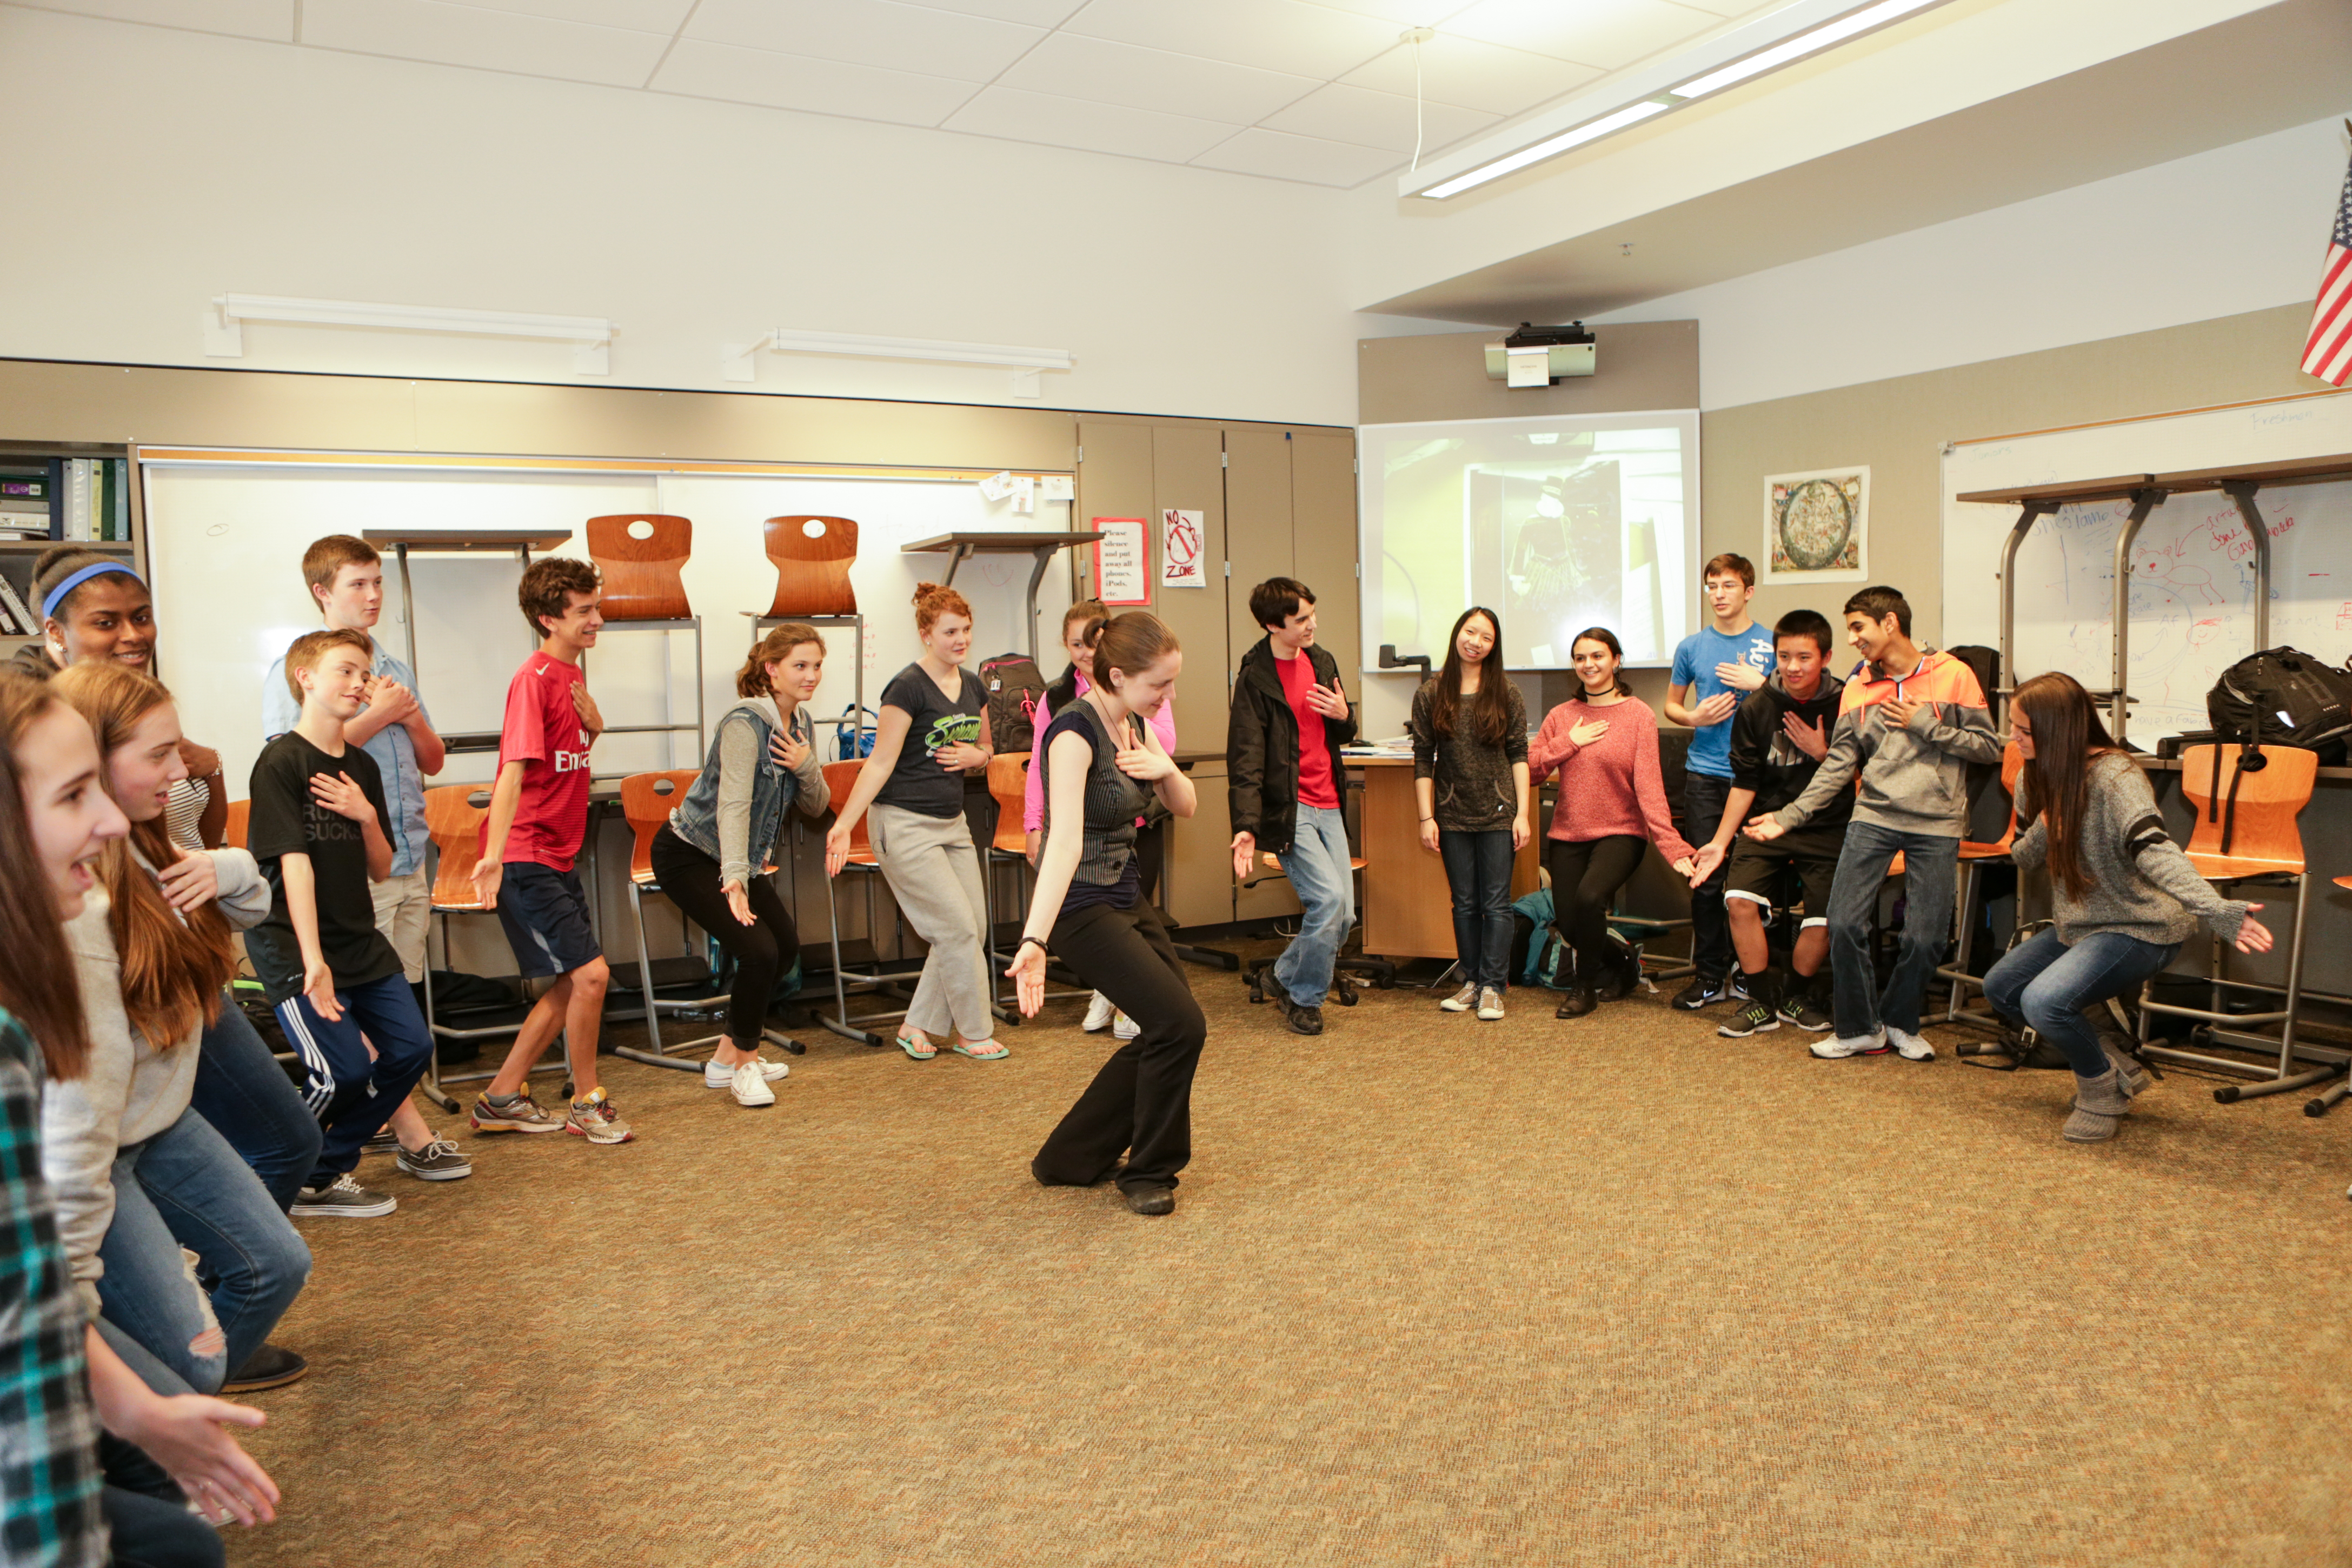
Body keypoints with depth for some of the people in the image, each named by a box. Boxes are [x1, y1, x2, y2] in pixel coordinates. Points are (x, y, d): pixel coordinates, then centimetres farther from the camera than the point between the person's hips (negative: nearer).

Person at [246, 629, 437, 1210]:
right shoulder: (281, 762, -10)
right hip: (294, 947, -7)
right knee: (343, 1070, -14)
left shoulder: (363, 768, 11)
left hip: (361, 942, 8)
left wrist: (367, 815, -8)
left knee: (410, 1048, 1)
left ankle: (324, 1174, 16)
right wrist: (312, 960, -25)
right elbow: (293, 862, -19)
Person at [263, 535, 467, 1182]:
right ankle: (413, 1134, -1)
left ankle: (385, 1115, 20)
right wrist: (377, 717, -13)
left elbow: (433, 760, 18)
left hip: (411, 857, 7)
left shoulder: (395, 670, 16)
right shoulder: (294, 672, -3)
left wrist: (411, 717, -2)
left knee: (406, 997, 9)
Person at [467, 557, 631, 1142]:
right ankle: (587, 1103, 7)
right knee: (591, 972, -11)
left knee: (570, 984, 13)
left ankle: (502, 1098, 24)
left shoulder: (572, 674, 11)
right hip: (525, 858, -10)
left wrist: (593, 724, 6)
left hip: (558, 853, 10)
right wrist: (493, 856, -33)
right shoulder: (533, 680, -15)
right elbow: (513, 772, -26)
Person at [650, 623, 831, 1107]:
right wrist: (735, 878, -46)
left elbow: (816, 807, 4)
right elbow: (733, 805, -35)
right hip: (689, 856, -10)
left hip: (737, 857, 10)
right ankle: (745, 1065, 1)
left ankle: (728, 1058, 25)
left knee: (787, 946, 13)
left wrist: (807, 768, -18)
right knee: (758, 951, -19)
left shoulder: (800, 723, 2)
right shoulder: (745, 723, -24)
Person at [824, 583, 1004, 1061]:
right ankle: (975, 1033, 12)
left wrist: (974, 756, -3)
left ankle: (917, 1025, 19)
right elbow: (881, 762, -14)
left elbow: (984, 748, 21)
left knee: (973, 928, 6)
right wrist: (844, 825, -20)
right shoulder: (908, 688, -13)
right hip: (904, 825, -8)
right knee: (958, 928, -5)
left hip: (952, 822, 8)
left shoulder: (973, 686, 8)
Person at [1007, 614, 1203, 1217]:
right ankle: (1148, 1172, 10)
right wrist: (1034, 940, -45)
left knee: (1172, 1030, 11)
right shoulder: (1075, 733, -24)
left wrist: (1165, 768, -14)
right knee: (1179, 1025, -12)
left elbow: (1184, 806, 9)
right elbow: (1065, 839, -36)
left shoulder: (1133, 725, 3)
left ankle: (1071, 1159, 23)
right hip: (1081, 907, -10)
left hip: (1127, 898, 10)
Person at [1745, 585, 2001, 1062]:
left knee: (1925, 936, 0)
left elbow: (1990, 746, -1)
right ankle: (1861, 1029, 10)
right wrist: (1789, 816, 0)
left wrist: (1926, 726, -10)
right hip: (1874, 817, 3)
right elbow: (1839, 764, 8)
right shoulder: (1858, 687, 9)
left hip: (1937, 825, -2)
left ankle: (1900, 1023, 24)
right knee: (1844, 923, -7)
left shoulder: (1953, 675, -1)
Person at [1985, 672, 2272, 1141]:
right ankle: (2115, 1069, 24)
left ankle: (2103, 1091, 4)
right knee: (2000, 988, 12)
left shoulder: (2114, 777, -25)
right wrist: (2043, 830, -17)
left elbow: (2154, 850, -41)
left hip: (2140, 928, -9)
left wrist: (2217, 911, -56)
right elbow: (2021, 857, 7)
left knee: (2044, 1001, -27)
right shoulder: (2034, 776, 0)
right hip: (2078, 925, 9)